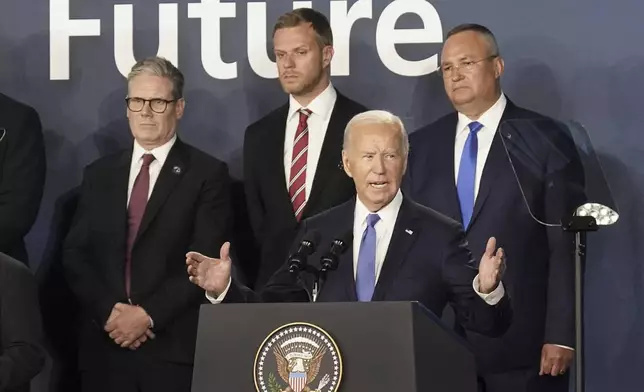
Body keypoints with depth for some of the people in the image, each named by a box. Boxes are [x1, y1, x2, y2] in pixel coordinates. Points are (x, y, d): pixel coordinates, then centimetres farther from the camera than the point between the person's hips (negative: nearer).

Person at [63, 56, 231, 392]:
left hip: (174, 349, -3)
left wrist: (148, 314, -14)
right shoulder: (98, 174, 14)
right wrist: (108, 311, -8)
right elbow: (75, 254, 8)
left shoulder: (208, 174, 1)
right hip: (104, 345, 3)